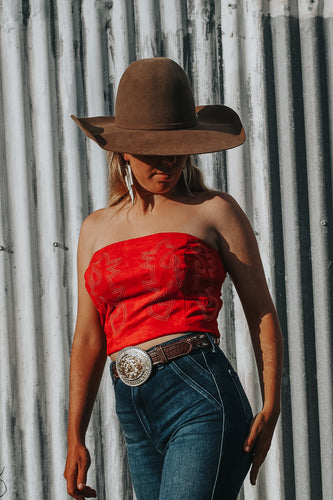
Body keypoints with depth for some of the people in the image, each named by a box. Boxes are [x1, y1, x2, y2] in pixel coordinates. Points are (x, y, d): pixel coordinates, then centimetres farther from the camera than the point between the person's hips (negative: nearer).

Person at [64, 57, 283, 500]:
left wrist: (270, 409, -7)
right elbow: (89, 340, 17)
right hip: (136, 419, 5)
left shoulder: (215, 211, 4)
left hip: (204, 400, -5)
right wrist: (75, 438, 14)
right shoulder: (97, 229, 16)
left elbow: (261, 312, 3)